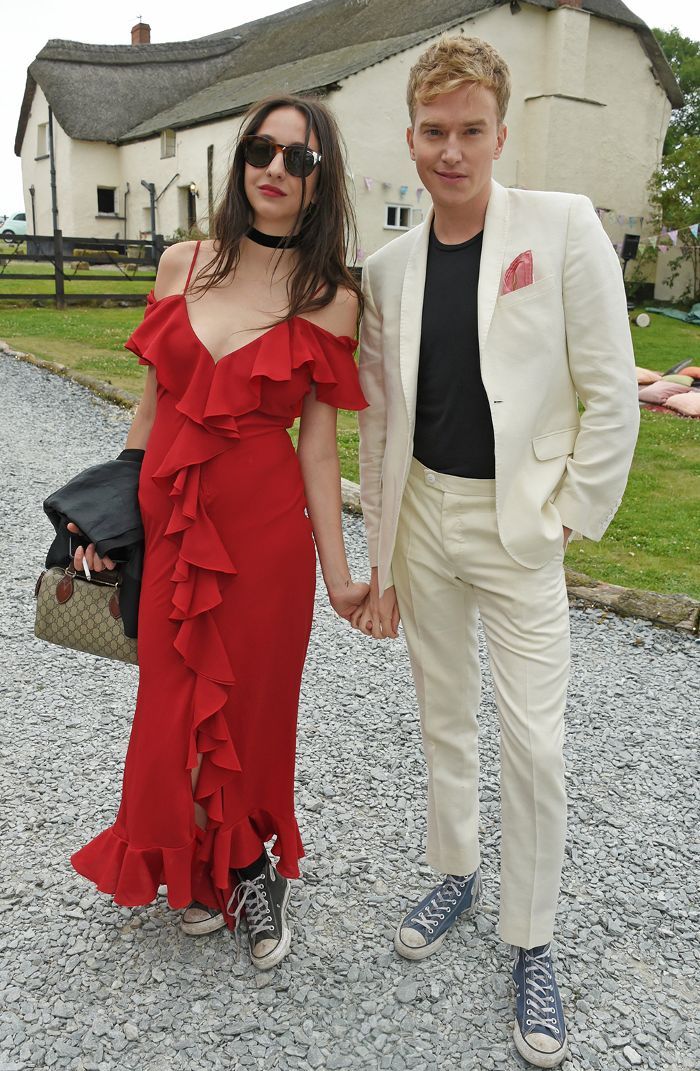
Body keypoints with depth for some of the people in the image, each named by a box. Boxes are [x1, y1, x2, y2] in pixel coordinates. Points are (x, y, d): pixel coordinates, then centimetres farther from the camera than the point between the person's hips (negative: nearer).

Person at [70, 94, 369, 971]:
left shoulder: (330, 300, -4)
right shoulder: (182, 265, 4)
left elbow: (318, 442, -4)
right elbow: (153, 401, 9)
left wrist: (336, 573, -6)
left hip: (264, 525, -3)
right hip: (167, 515, 3)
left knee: (250, 703, 10)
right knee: (174, 700, 12)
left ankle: (244, 868, 38)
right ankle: (200, 870, 39)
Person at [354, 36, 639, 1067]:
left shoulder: (563, 227, -8)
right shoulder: (389, 266, 3)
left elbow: (611, 397, -8)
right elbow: (379, 421, 6)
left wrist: (568, 519, -8)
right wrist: (380, 562, 6)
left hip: (519, 527, -3)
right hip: (423, 517, 4)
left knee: (534, 748, 2)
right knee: (443, 719, 17)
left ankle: (531, 946, 24)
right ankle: (455, 873, 40)